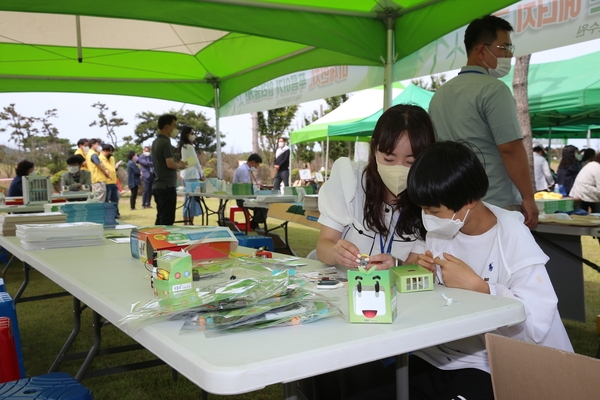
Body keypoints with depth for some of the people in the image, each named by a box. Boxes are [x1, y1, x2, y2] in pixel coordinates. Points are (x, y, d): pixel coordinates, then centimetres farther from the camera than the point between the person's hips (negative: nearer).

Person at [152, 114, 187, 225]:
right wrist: (180, 165, -3)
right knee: (167, 220, -7)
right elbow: (170, 164, -22)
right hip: (166, 186, -9)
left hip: (158, 186, 9)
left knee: (161, 219, 13)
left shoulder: (156, 142, 14)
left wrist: (177, 165, 12)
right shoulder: (165, 142, -15)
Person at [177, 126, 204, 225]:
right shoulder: (189, 146, -14)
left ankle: (185, 223, 15)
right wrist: (201, 173, 6)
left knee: (188, 200, 12)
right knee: (193, 199, -7)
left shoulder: (182, 146, 14)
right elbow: (196, 161, -8)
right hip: (191, 175, -10)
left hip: (185, 174, 10)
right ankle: (190, 223, -7)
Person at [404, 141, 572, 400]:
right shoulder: (442, 231, 1)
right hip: (439, 355, 5)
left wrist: (476, 285, -24)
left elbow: (538, 322, -25)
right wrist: (428, 276, -12)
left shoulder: (512, 237, -17)